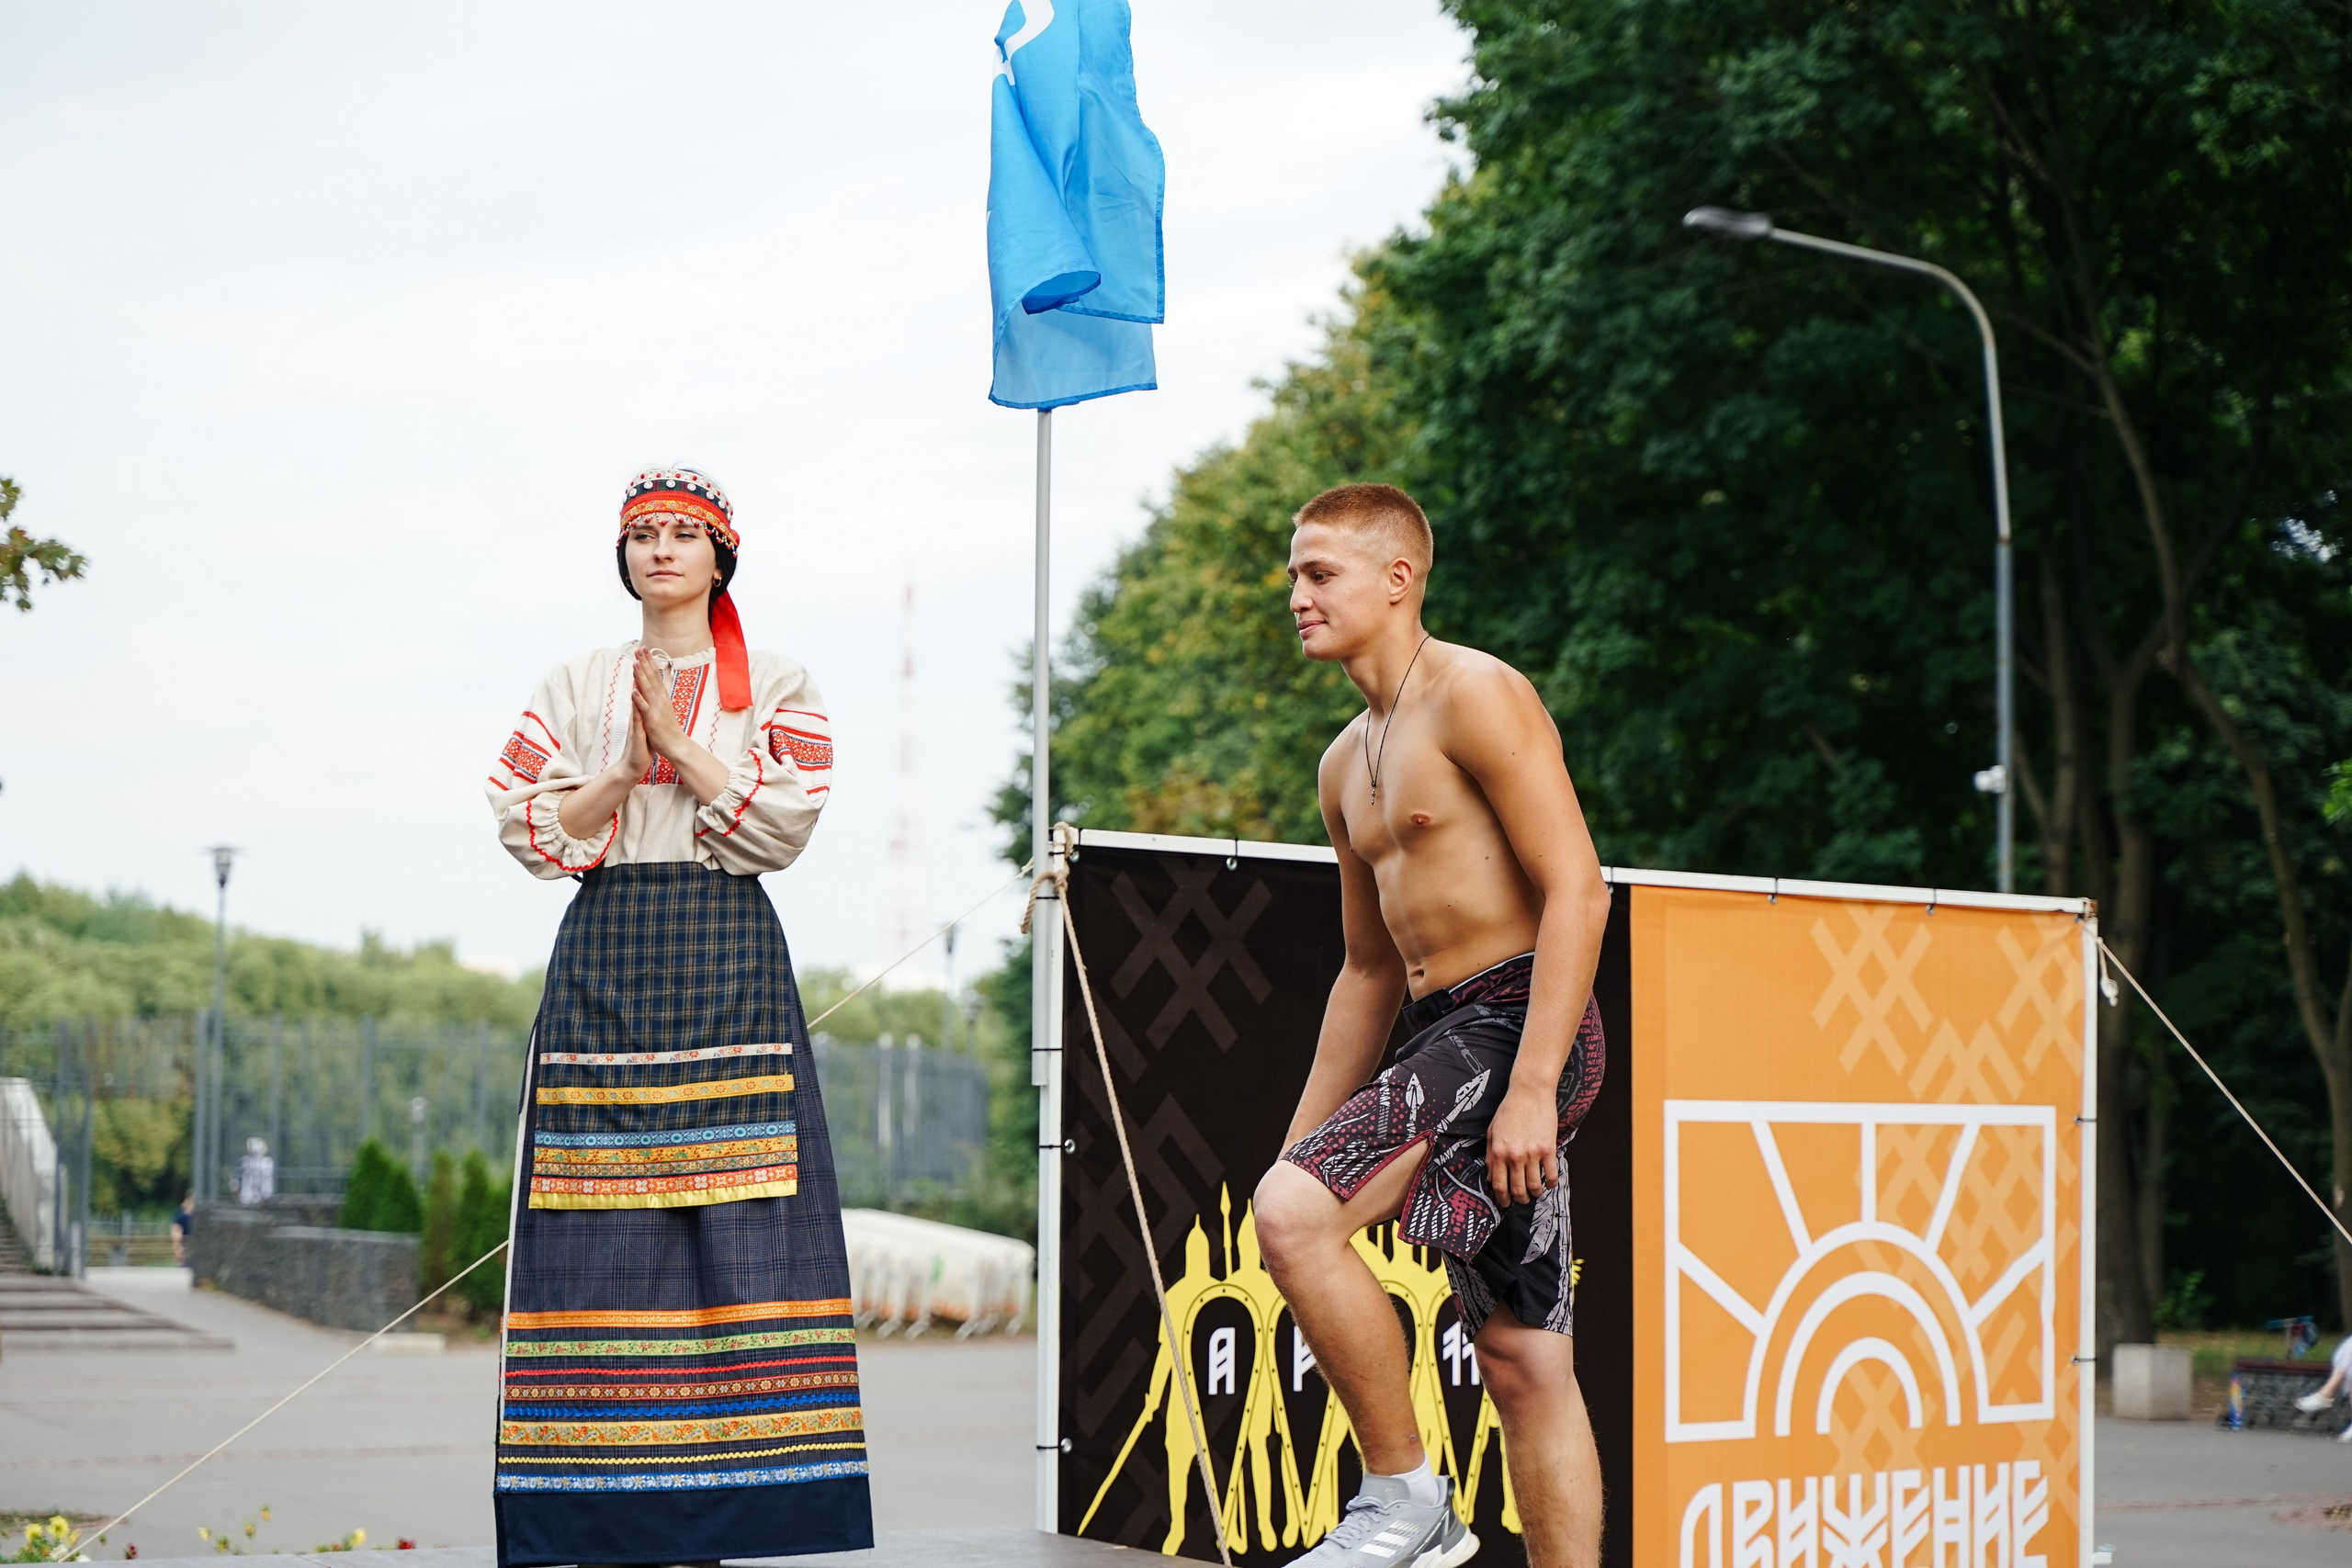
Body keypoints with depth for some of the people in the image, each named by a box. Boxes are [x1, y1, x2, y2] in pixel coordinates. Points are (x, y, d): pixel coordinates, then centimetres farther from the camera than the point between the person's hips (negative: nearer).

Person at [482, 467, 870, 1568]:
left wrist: (682, 744, -7)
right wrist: (624, 771, -8)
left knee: (731, 1219, -9)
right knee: (601, 1228, -6)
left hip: (727, 965, -1)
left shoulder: (777, 689, 10)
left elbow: (784, 826, -3)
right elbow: (524, 827, 5)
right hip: (605, 957, 1)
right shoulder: (574, 687, 15)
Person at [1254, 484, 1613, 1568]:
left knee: (1295, 1215, -22)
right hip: (1443, 1033, 9)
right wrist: (1302, 1142, 20)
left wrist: (1532, 1085, -22)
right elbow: (1370, 969, 26)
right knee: (1521, 1360, 7)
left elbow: (1576, 888, -15)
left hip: (1519, 1021, -9)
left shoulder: (1476, 695, -7)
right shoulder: (1346, 765, 19)